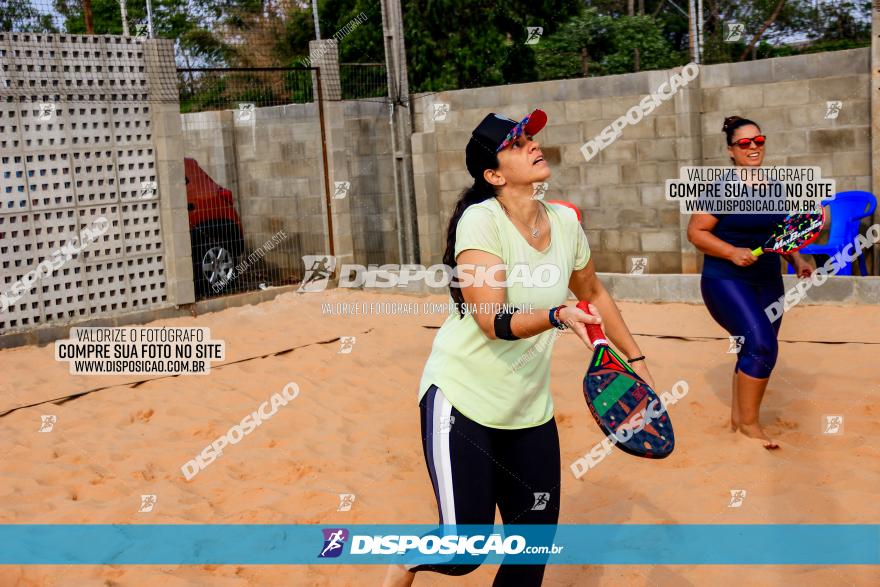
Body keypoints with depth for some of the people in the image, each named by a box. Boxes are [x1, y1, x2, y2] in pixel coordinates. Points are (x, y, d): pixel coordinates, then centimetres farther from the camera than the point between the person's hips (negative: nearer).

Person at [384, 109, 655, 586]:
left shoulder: (565, 221, -1)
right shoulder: (481, 220, -19)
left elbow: (593, 293, 16)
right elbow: (494, 322, -26)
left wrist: (637, 360, 18)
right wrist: (558, 315, -43)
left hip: (530, 408, 6)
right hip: (462, 399, -6)